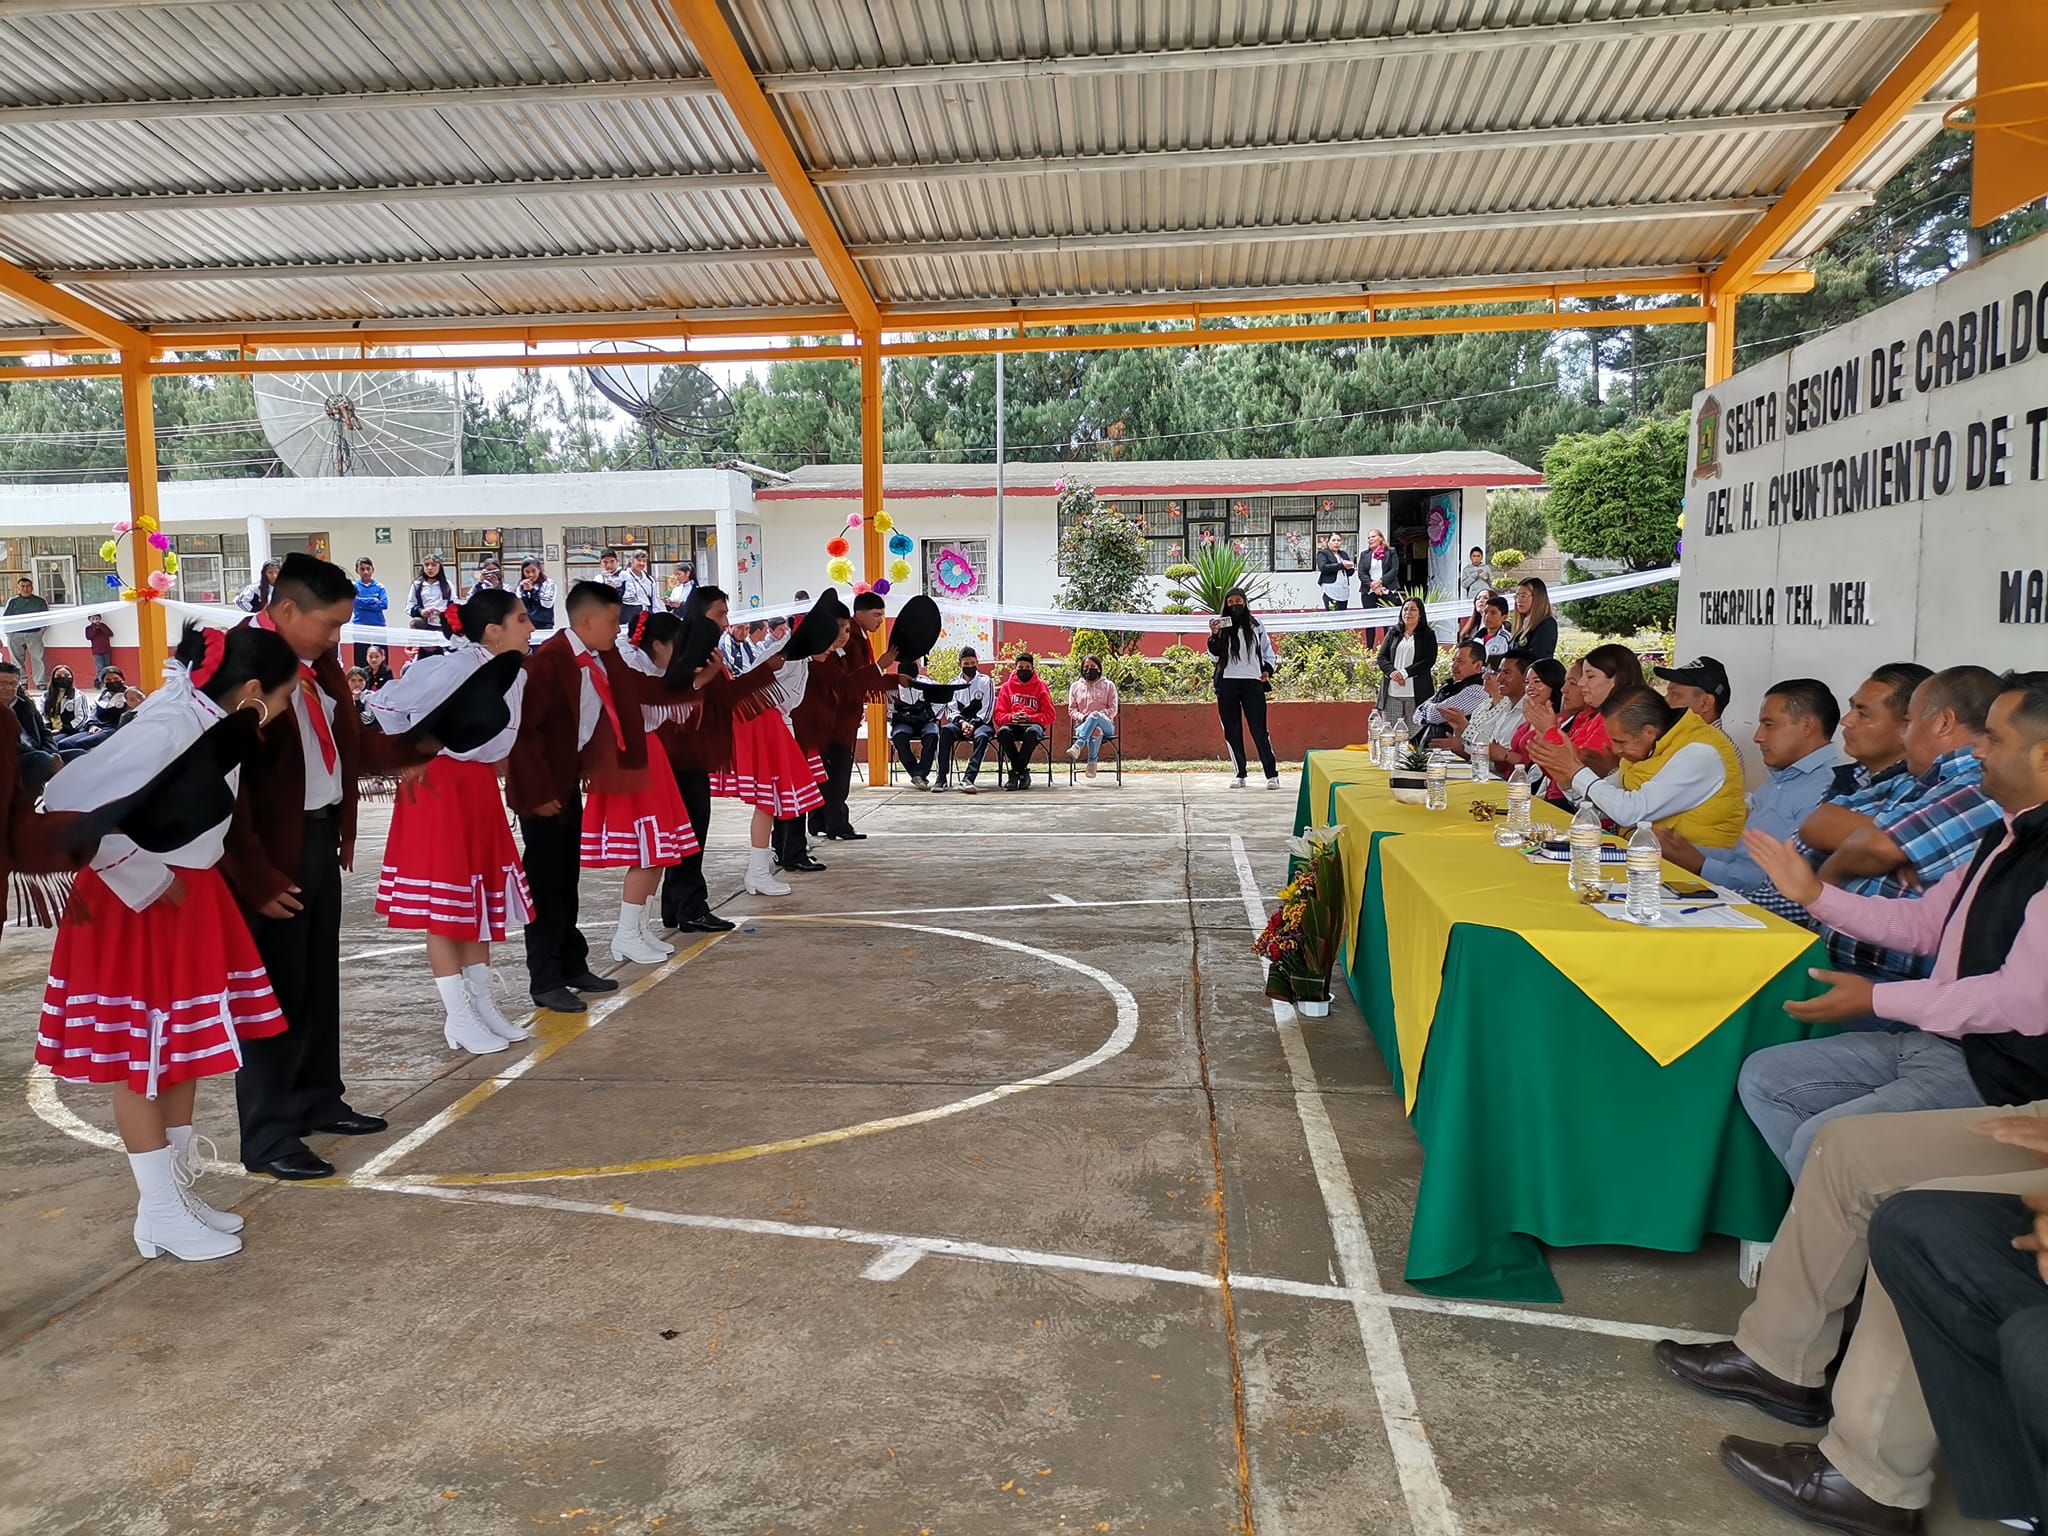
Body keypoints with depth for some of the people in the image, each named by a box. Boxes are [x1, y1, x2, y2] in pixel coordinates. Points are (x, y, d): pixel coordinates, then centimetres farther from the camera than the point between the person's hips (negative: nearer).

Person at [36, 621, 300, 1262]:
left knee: (185, 1049, 16)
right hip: (138, 906, -9)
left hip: (187, 895, 9)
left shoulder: (213, 721, -2)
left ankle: (178, 1189, 30)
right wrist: (147, 883, -22)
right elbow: (70, 804, -32)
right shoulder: (169, 730, -27)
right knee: (141, 1060, 4)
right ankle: (158, 1215, 16)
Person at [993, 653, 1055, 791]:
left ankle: (1015, 772, -26)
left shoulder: (1040, 686, 9)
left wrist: (1030, 718, -13)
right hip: (1012, 724, 2)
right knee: (1003, 732, -35)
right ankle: (1023, 772, -23)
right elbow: (998, 715, 10)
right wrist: (1011, 717, -12)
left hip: (1033, 723, -2)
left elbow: (1049, 715, 4)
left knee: (1032, 732, -39)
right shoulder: (1007, 686, 14)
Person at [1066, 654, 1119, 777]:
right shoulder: (1075, 686, 20)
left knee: (1095, 715, -41)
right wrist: (1081, 717, -10)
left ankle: (1078, 746, -54)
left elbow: (1113, 710, 7)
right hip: (1082, 725, 1)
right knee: (1096, 730, -41)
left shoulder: (1108, 685, 15)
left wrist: (1097, 715, -12)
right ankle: (1092, 762, -45)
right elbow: (1071, 710, 14)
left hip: (1106, 725, 0)